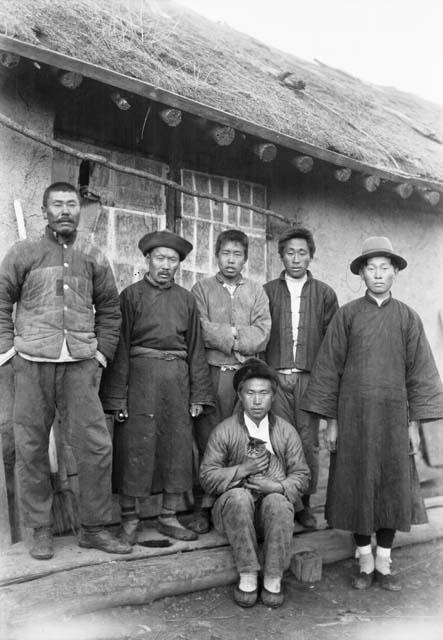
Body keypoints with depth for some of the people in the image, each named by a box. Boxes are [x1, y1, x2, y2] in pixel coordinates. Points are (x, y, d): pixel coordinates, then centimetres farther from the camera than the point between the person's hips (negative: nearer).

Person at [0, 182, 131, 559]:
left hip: (81, 364, 1)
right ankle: (41, 530, 19)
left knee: (96, 445, -2)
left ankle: (95, 528, 13)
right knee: (31, 448, 5)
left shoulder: (93, 258, 13)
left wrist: (103, 351, 8)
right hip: (32, 362, -1)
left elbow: (110, 310, 17)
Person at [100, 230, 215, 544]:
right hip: (140, 376, -3)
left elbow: (196, 348, 12)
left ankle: (170, 516, 20)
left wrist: (198, 395, 7)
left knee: (178, 446, 7)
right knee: (135, 447, 1)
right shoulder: (131, 295, 2)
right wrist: (117, 396, -9)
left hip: (177, 378, 4)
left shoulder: (186, 298, 11)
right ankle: (129, 519, 14)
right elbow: (120, 347, -3)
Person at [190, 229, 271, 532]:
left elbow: (262, 334, 1)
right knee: (208, 442, -1)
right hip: (211, 374, -1)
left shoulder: (257, 292, 15)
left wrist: (223, 336, -8)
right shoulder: (202, 289, 11)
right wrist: (237, 335, -7)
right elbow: (201, 329, -4)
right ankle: (205, 506, 8)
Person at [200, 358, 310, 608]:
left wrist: (277, 486, -16)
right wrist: (244, 469, -17)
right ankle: (248, 576, -23)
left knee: (278, 502, -33)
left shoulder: (286, 431, 5)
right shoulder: (224, 431, -1)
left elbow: (301, 475, 5)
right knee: (239, 496, -34)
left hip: (274, 504, 1)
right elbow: (207, 477, -4)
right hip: (233, 507, -1)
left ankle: (273, 579, -19)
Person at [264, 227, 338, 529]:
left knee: (309, 443, 2)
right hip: (275, 378, 0)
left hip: (310, 379, 0)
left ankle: (305, 503, 17)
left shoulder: (325, 294, 8)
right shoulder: (267, 292, 8)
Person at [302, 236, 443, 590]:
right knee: (357, 486, 5)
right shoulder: (347, 315, 0)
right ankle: (365, 563, 21)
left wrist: (414, 423, -1)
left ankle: (384, 563, 22)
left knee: (393, 486, 6)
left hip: (393, 415, 1)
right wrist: (332, 421, -2)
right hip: (353, 414, -1)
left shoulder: (407, 317, 3)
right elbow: (329, 368, 0)